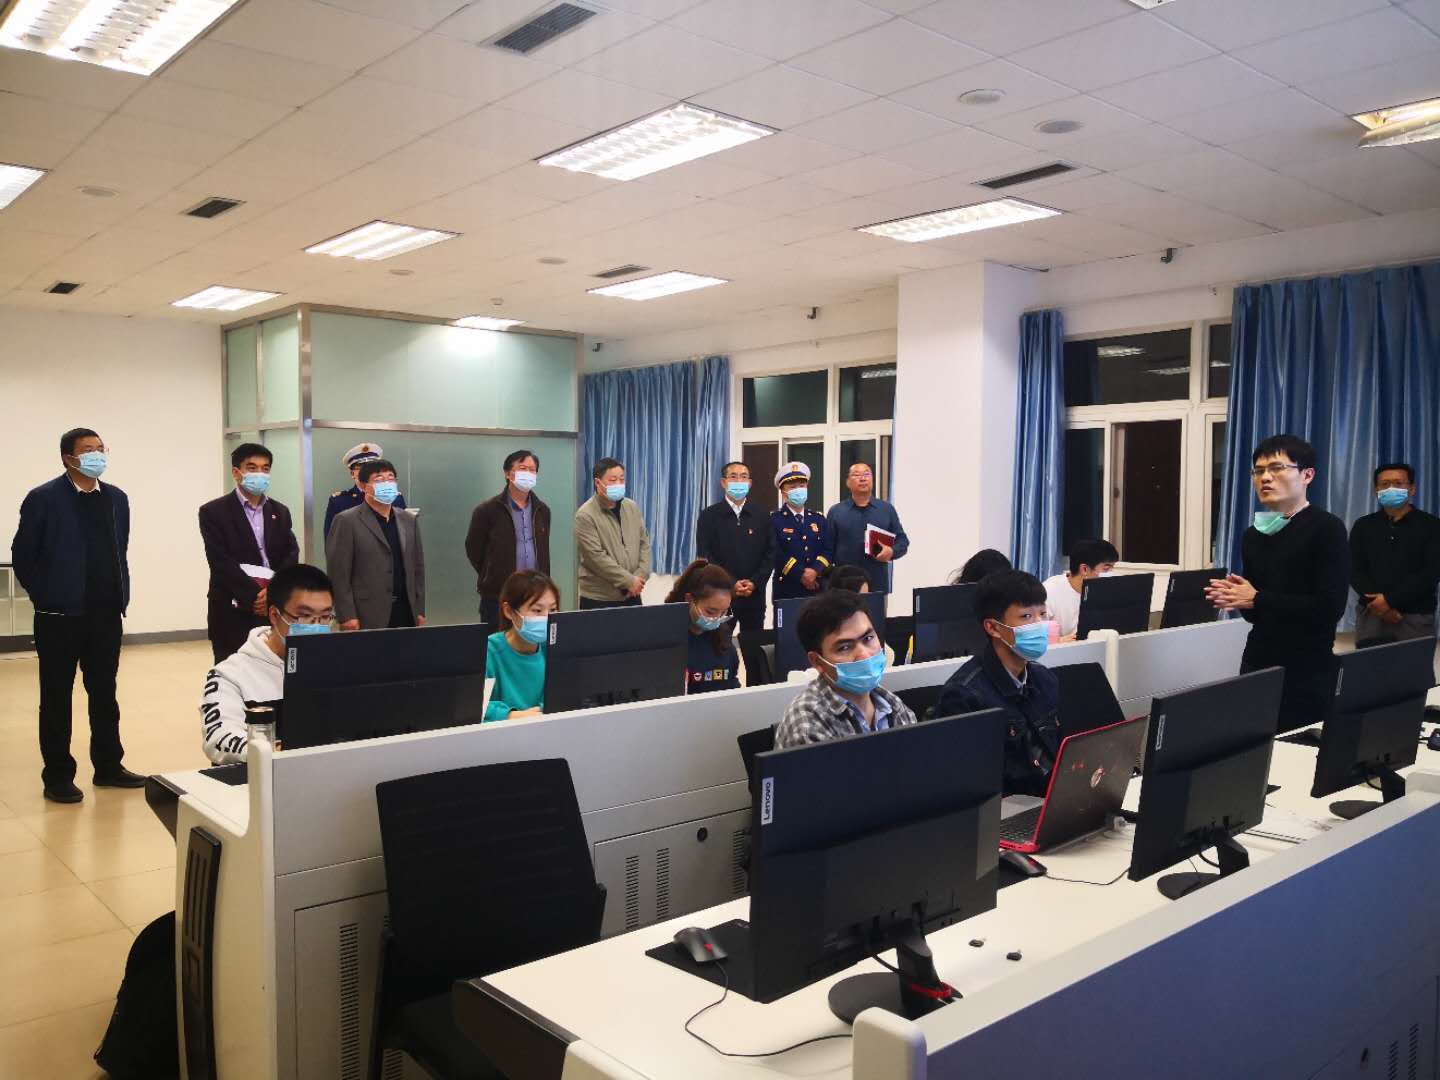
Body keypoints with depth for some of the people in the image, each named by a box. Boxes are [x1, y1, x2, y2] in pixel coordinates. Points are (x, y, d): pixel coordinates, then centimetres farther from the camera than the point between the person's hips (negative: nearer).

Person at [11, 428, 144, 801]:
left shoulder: (116, 498, 8)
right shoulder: (43, 498, -7)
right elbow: (22, 555, -4)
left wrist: (120, 595, 8)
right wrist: (44, 597, -4)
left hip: (106, 614, 5)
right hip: (60, 615, -5)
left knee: (104, 692, 12)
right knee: (57, 697, 5)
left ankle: (108, 767, 23)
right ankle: (58, 777, 14)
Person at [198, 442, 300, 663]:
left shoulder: (280, 512, 14)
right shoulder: (214, 512, -1)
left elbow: (291, 555, 6)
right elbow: (222, 562, -10)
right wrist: (256, 595, -17)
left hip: (276, 611, 4)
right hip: (232, 615, -4)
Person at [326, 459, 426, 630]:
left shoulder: (409, 521, 13)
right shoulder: (347, 521, -3)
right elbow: (339, 574, -7)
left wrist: (420, 611, 10)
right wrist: (347, 616, -12)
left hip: (406, 613, 5)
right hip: (368, 618, -4)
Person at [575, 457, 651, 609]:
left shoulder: (632, 507, 8)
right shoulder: (585, 515, -12)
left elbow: (644, 543, 10)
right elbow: (596, 557, -18)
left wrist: (641, 576, -6)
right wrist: (629, 581, -16)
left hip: (632, 595, 5)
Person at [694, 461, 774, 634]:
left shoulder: (761, 516, 10)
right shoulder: (709, 515, 2)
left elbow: (771, 554, 5)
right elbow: (704, 556, -5)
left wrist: (754, 583, -9)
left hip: (754, 596, 2)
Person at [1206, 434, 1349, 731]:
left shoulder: (1327, 529, -9)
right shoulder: (1253, 535, 10)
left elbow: (1330, 608, -19)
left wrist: (1256, 599, -15)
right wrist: (1237, 599, -6)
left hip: (1308, 671, -5)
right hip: (1257, 664, 5)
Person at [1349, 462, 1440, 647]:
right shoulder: (1363, 526, 11)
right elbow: (1355, 571, 3)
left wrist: (1390, 600, -14)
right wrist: (1377, 603, -12)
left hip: (1415, 617, -2)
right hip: (1371, 614, 2)